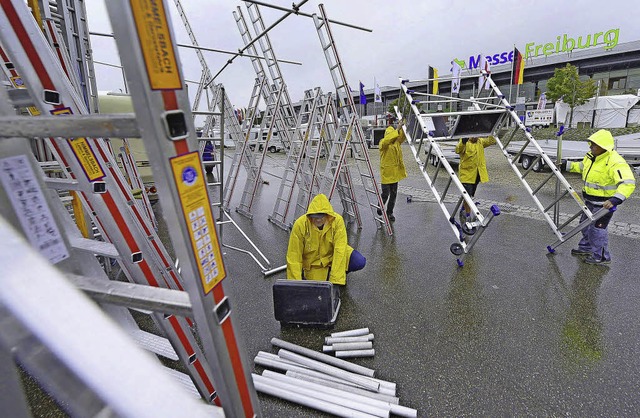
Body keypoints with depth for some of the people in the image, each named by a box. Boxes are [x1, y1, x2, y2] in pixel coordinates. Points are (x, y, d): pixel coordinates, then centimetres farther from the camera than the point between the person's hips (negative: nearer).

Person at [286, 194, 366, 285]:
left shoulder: (337, 221, -25)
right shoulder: (300, 225, -25)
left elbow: (340, 250, -27)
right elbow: (294, 256, -20)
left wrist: (335, 280, -31)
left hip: (333, 255, 0)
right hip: (312, 263, 1)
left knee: (360, 262, -21)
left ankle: (340, 275, 9)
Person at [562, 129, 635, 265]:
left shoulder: (615, 162, -27)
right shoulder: (591, 156, 1)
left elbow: (628, 183, -35)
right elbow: (582, 166, 24)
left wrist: (615, 199, -49)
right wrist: (567, 165, 18)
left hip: (604, 203, -9)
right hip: (590, 200, 9)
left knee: (597, 228, -1)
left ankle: (601, 257, 14)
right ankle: (586, 247, 38)